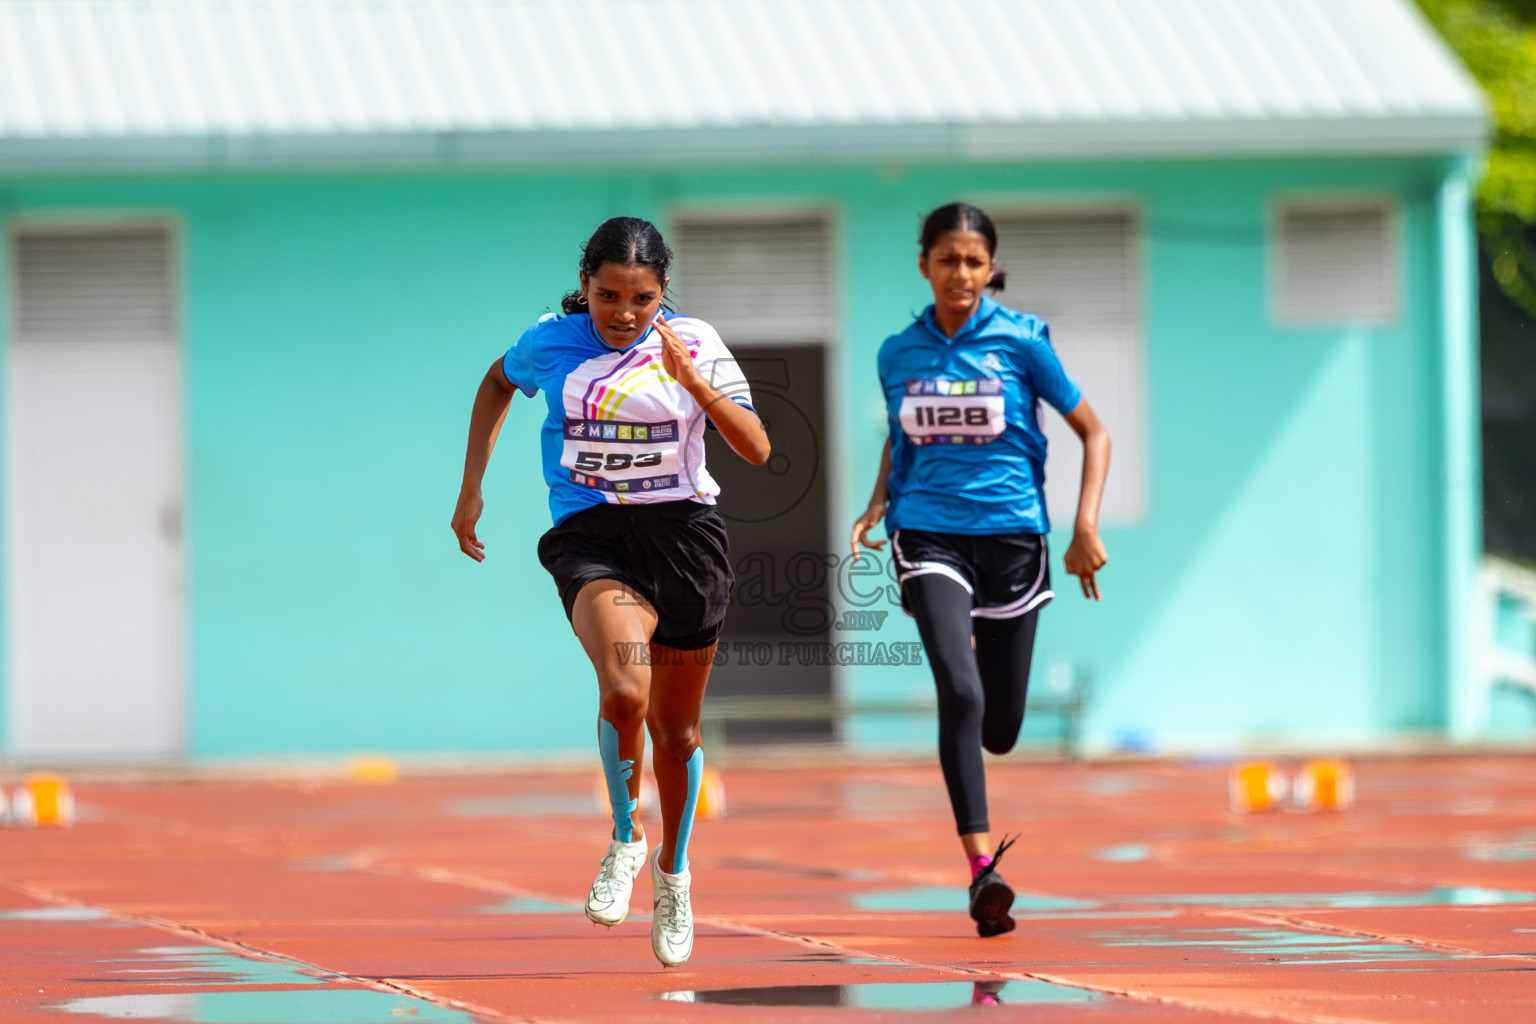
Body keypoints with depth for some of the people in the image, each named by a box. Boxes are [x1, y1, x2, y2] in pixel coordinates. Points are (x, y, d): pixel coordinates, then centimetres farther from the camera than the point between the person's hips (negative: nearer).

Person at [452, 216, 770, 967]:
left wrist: (692, 379, -22)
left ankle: (672, 873, 38)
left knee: (677, 730, 12)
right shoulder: (551, 341, -1)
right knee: (624, 693, -29)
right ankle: (624, 839, -3)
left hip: (683, 534, 1)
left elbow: (756, 450, -8)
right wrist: (471, 488, 19)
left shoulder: (693, 343, -3)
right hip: (591, 537, -1)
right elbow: (498, 382, 22)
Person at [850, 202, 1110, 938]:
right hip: (929, 535, 0)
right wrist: (877, 507, 5)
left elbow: (1093, 433, 3)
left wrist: (1086, 528, -7)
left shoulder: (1021, 340, -3)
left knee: (1000, 729, 5)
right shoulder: (899, 353, 5)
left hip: (1011, 531, 0)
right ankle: (981, 867, -22)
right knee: (959, 692, -23)